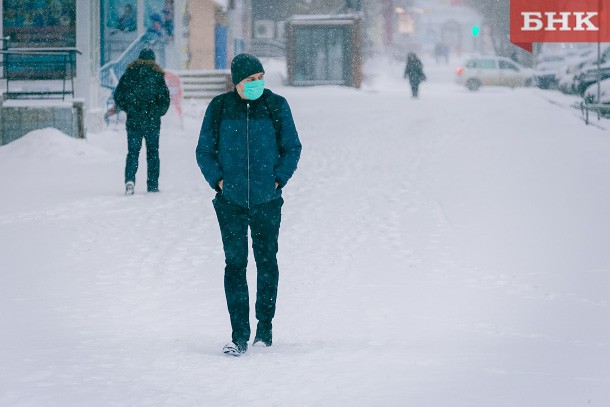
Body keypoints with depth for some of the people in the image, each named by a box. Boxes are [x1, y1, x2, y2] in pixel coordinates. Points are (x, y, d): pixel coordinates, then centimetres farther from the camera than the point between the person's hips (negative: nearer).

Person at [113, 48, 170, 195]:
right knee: (153, 152, 9)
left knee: (133, 151, 5)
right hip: (152, 122, -1)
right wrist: (158, 112, 11)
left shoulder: (129, 74, 2)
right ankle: (153, 185, 8)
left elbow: (118, 96, 2)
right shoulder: (157, 75, -2)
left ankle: (130, 179, -17)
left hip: (133, 121, 1)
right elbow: (165, 98, -5)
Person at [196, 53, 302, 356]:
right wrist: (218, 180, -5)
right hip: (230, 201, 0)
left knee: (266, 261, 8)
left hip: (267, 200, 0)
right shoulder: (219, 108, 0)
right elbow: (204, 151, 8)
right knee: (235, 263, -4)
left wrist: (278, 179, -4)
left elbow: (292, 148, 7)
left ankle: (264, 328, 22)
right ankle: (239, 336, -3)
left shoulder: (276, 106, -1)